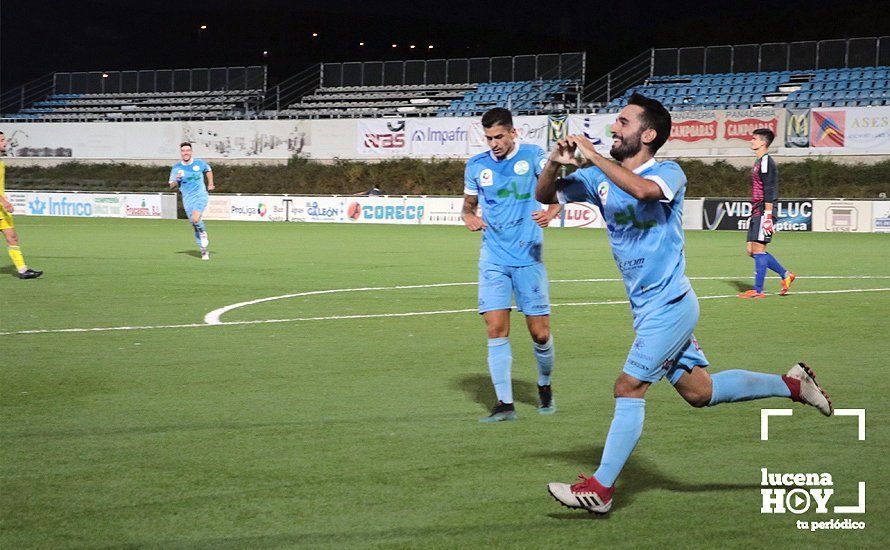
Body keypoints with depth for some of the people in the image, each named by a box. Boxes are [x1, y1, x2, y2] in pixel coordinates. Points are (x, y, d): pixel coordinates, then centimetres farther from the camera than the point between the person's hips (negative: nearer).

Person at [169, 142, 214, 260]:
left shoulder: (199, 163, 1)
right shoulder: (176, 168, 1)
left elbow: (208, 170, 23)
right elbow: (172, 186, 5)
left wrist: (210, 183, 16)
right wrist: (177, 180, -15)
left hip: (200, 196, -2)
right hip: (187, 199, 2)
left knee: (195, 219, -26)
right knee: (194, 225, 1)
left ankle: (203, 233, 6)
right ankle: (204, 251, 12)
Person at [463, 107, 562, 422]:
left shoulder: (533, 156, -1)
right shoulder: (476, 166, 7)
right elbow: (469, 203, 20)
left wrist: (550, 213, -25)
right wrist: (468, 216, -4)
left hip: (529, 257, -2)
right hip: (493, 259, 2)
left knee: (540, 333, 1)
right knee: (496, 329, -10)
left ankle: (545, 386, 29)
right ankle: (505, 403, -5)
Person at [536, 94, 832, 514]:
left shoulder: (668, 173, -13)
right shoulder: (599, 178, 7)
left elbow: (643, 190, -36)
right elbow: (545, 196, 8)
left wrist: (593, 156, -31)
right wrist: (554, 164, -13)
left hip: (668, 304, -8)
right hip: (647, 308, 8)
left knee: (628, 388, -10)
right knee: (698, 392, 13)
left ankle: (600, 488, -3)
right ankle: (791, 384, 26)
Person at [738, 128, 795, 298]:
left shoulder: (766, 161, -11)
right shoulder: (759, 162, 20)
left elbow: (769, 190, -18)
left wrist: (768, 215, -21)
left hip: (763, 212, -10)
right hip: (756, 213, 10)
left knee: (758, 250, -8)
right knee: (752, 250, 10)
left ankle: (758, 291, -4)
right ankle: (786, 275, 16)